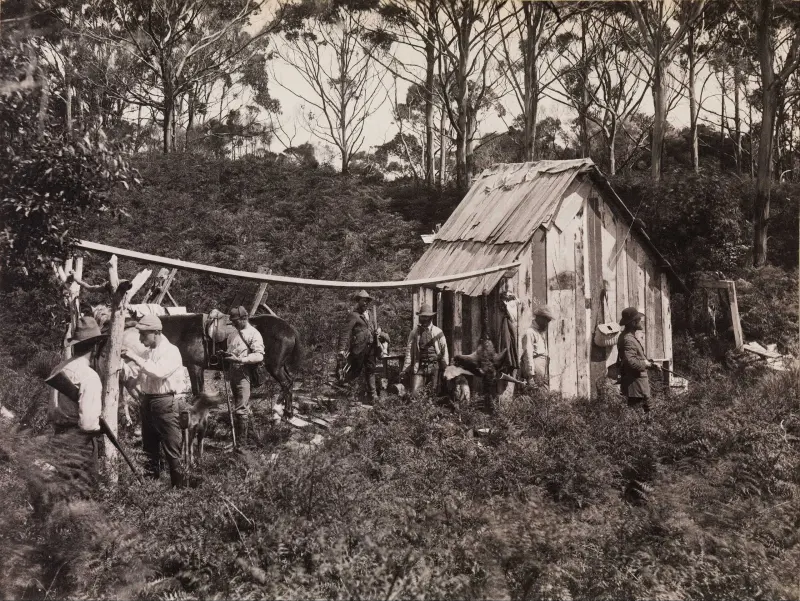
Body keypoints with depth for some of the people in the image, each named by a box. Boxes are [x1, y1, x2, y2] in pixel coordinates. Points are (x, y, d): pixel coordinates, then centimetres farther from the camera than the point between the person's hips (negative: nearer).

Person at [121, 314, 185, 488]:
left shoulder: (171, 351, -10)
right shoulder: (147, 352, 12)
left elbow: (159, 372, -27)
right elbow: (142, 378, 17)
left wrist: (135, 358, -23)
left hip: (164, 403, -8)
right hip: (146, 402, 8)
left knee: (171, 450, -4)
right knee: (149, 448, 15)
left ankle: (179, 486, 3)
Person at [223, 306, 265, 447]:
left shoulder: (254, 334, -11)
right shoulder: (233, 333, 13)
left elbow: (259, 356, -20)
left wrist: (239, 360, -28)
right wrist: (225, 355, 7)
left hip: (244, 375, -8)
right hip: (233, 374, 8)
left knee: (241, 409, -9)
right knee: (239, 408, 17)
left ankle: (242, 443, -4)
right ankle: (238, 438, 27)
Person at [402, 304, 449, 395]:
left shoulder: (438, 332, 7)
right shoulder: (414, 332, 7)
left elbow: (444, 352, 8)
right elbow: (409, 351, 6)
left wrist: (445, 369, 4)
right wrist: (406, 369, 1)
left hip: (434, 367, 0)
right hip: (419, 367, 0)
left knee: (435, 393, 1)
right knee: (414, 393, -10)